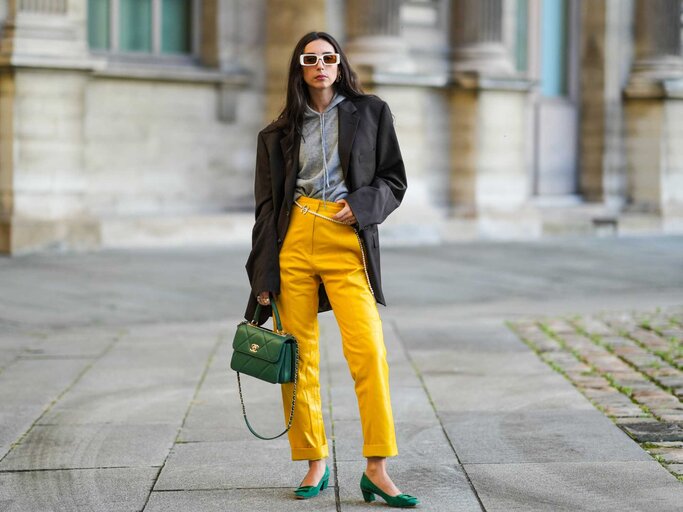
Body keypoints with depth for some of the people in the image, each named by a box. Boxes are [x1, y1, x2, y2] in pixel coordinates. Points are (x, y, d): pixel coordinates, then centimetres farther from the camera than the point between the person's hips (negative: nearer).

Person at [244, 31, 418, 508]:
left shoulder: (370, 112, 11)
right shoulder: (278, 133, 13)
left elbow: (394, 180, 12)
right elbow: (268, 206, 12)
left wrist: (360, 206, -9)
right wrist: (262, 277, 5)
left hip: (347, 241, -2)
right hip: (293, 241, 2)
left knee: (369, 351, -15)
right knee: (299, 357, 0)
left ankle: (377, 469, -12)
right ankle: (315, 463, 11)